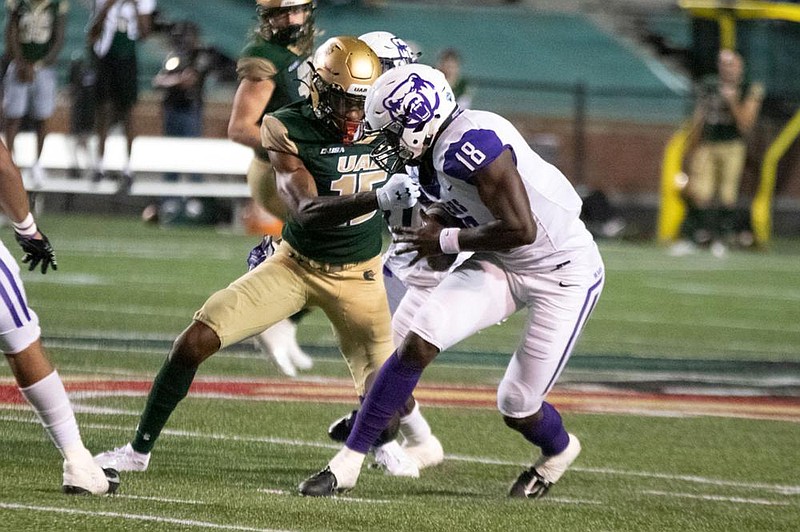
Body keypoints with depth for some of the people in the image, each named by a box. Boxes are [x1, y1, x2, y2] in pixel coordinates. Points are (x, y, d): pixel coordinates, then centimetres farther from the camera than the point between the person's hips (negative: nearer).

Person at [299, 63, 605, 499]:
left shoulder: (471, 142, -29)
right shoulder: (434, 157, 0)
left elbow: (520, 229, -33)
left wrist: (445, 241, -20)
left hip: (563, 271, -8)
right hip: (500, 266, 8)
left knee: (517, 410, -1)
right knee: (419, 340, -13)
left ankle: (559, 451, 36)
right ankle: (348, 462, -7)